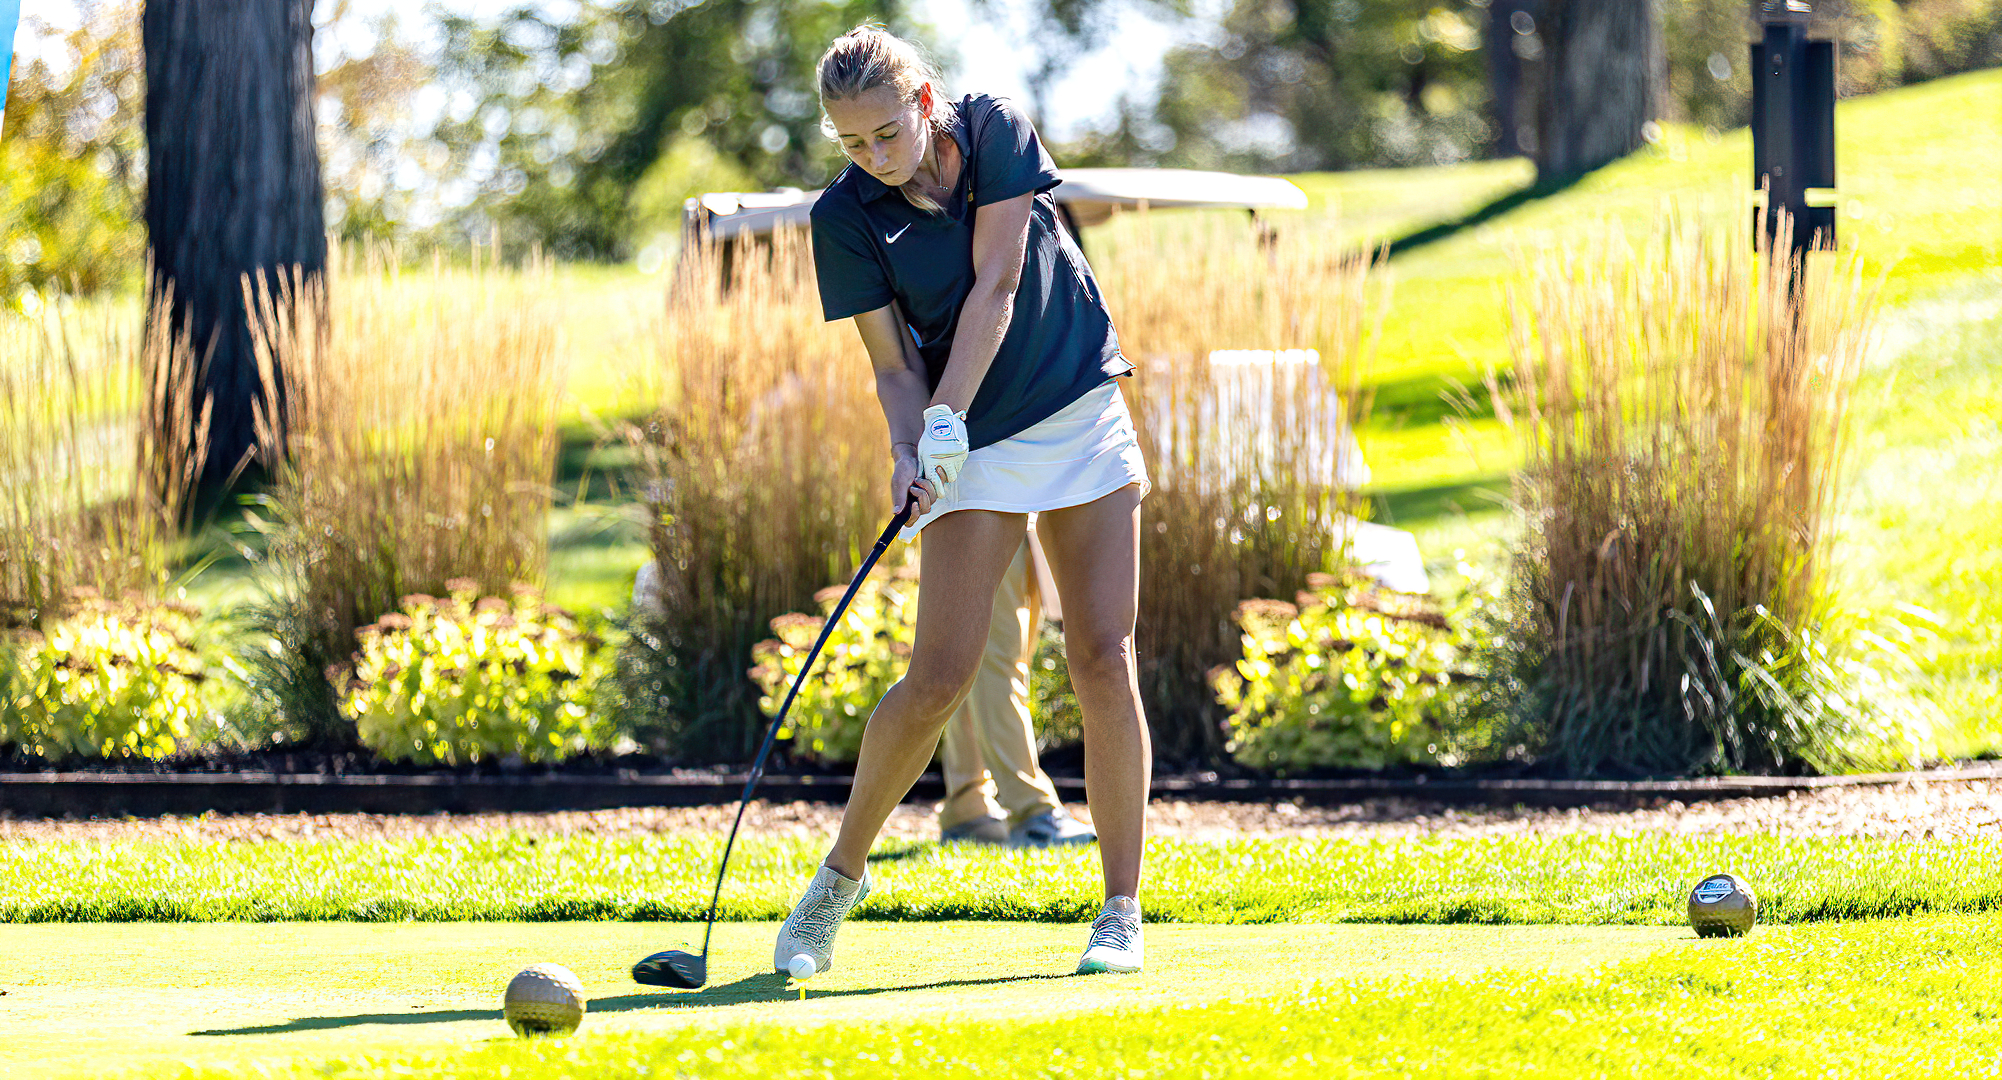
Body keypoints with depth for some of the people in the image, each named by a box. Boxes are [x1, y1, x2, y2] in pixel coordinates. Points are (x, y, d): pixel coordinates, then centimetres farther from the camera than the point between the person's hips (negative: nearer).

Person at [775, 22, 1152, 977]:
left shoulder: (995, 132, -10)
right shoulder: (845, 217, -10)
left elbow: (996, 287, -16)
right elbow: (894, 365, -7)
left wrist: (948, 415, -25)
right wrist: (908, 453, -26)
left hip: (1084, 413, 1)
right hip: (975, 445, -1)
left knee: (1102, 658, -7)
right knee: (940, 676, -11)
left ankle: (1121, 909, -1)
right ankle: (840, 876, 9)